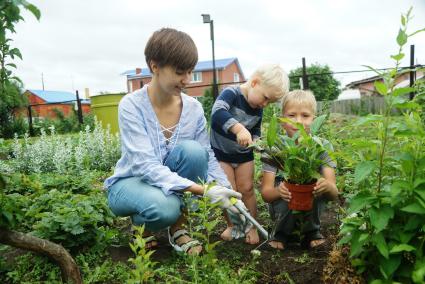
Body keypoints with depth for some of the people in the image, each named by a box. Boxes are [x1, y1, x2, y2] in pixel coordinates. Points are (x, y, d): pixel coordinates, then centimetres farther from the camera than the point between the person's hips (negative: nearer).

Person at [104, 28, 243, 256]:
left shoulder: (193, 108, -9)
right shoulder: (131, 105, -22)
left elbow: (207, 159, -7)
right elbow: (146, 166, -30)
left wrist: (229, 197, -22)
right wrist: (204, 190, -39)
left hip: (172, 181, 4)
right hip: (130, 183, -3)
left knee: (192, 150, -28)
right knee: (165, 206, -37)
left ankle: (177, 228, -7)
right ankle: (141, 224, 3)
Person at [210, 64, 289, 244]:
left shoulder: (258, 110, -3)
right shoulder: (231, 93, -22)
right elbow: (217, 113, -42)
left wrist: (256, 141, -11)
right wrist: (239, 128, -57)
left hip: (244, 155, 5)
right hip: (221, 152, -4)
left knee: (247, 189, 4)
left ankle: (251, 227, 21)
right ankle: (232, 225, 18)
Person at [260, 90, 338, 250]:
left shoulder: (323, 146, -13)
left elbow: (334, 194, -18)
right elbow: (265, 193, -19)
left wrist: (327, 187, -43)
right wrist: (278, 191, -44)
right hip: (283, 205, -1)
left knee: (320, 184, -28)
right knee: (292, 193, -32)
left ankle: (311, 231, -1)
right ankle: (282, 232, 1)